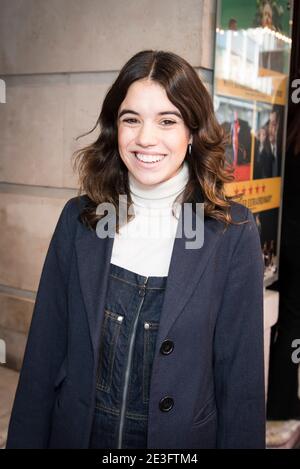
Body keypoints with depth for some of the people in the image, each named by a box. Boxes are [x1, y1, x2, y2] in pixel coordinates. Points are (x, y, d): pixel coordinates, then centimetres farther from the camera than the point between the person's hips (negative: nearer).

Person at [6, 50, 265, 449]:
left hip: (182, 436, -1)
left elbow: (240, 372, -9)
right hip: (77, 432, 2)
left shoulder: (234, 232, -14)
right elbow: (45, 348, -2)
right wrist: (25, 438, 0)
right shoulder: (79, 217, -7)